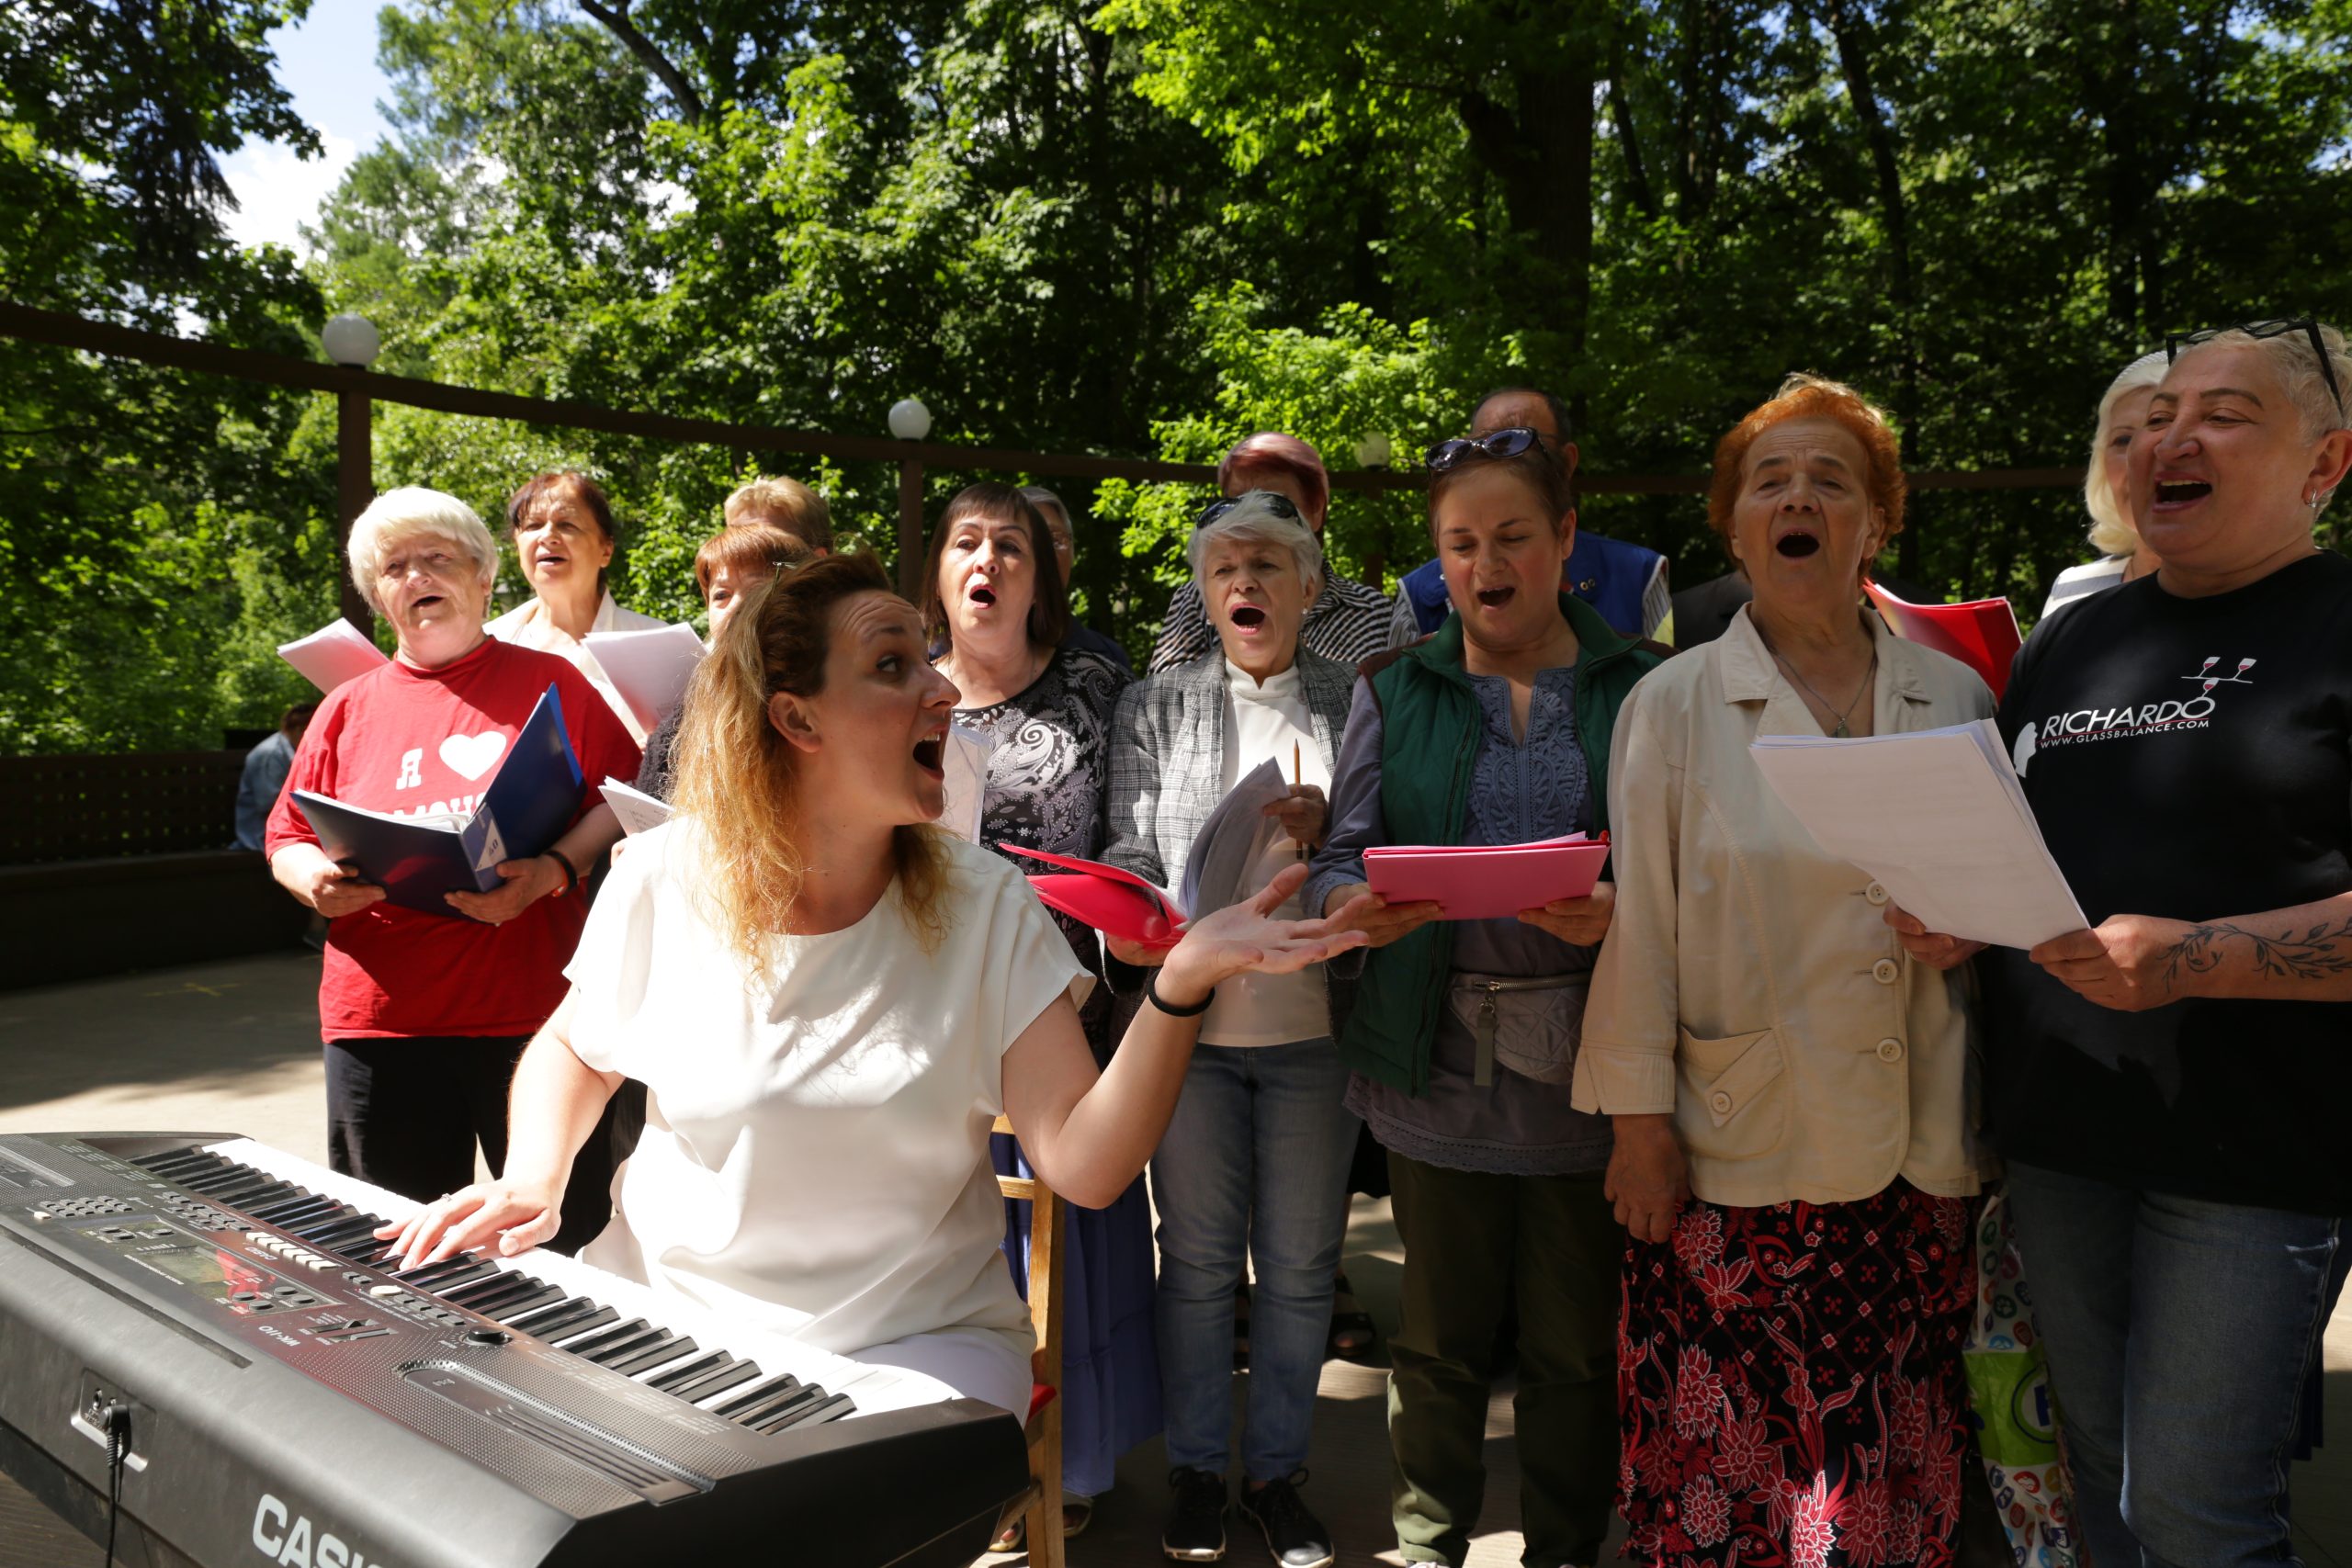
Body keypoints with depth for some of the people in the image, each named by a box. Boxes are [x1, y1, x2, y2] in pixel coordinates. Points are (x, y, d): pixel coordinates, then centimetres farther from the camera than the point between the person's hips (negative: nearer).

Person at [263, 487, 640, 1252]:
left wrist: (554, 869, -16)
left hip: (532, 1008, -2)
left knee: (566, 1237, 5)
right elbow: (287, 840, 15)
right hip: (381, 1017, 3)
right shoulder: (347, 707, 13)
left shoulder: (549, 681, 5)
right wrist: (317, 882, -7)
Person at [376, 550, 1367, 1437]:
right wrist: (534, 1180, -6)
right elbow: (573, 1048, 14)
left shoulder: (983, 906, -8)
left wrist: (1182, 982, -29)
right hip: (670, 1302, 2)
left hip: (914, 1339, -2)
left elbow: (1084, 1165, -16)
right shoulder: (663, 881, -6)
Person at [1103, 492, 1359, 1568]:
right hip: (1189, 1020, 0)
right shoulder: (1156, 707, 6)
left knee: (1299, 1264, 10)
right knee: (1199, 1257, 10)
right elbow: (1131, 853, 3)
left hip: (1311, 1023, 1)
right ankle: (1195, 1470, 27)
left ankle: (1276, 1470, 28)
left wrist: (1324, 827, -14)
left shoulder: (1352, 703, 5)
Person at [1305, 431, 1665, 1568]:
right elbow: (1341, 857, 4)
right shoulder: (1396, 689, 10)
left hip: (1586, 1060, 0)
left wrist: (1617, 915, -21)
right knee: (1441, 1336, 12)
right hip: (1439, 1061, 1)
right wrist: (1358, 907, -18)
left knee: (1577, 1343, 11)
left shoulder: (1638, 687, 5)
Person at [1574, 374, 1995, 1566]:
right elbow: (1639, 919, -3)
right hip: (1736, 1158, -2)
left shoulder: (1956, 699, 7)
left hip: (1919, 1158, 3)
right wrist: (1640, 1122, -5)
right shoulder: (1674, 704, -1)